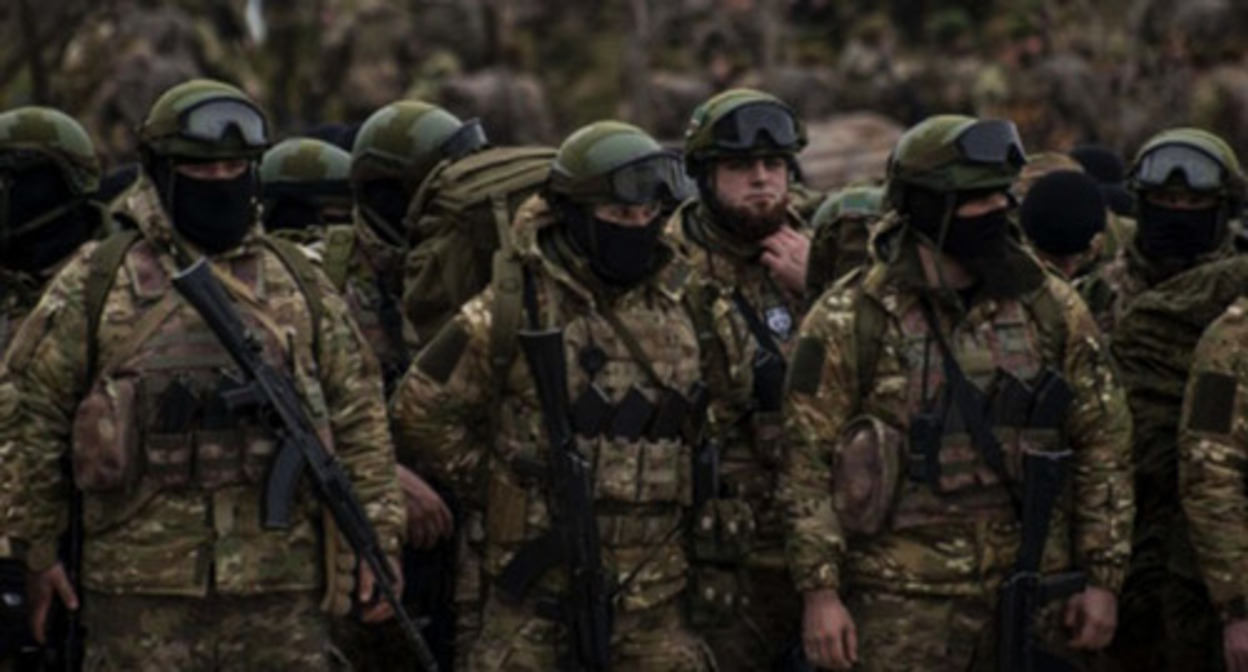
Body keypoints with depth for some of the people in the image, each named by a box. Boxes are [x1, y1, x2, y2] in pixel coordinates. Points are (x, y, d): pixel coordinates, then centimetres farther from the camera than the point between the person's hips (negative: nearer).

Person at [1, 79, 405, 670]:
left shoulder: (298, 283, 12)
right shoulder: (97, 282, 4)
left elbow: (358, 410, 12)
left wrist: (377, 533, 5)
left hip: (282, 581, 2)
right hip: (141, 588, -2)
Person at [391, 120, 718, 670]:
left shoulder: (676, 312, 8)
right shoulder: (513, 310, -5)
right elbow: (420, 412, 0)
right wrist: (498, 490, 1)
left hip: (652, 595, 4)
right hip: (539, 580, -4)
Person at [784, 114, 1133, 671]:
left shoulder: (1051, 310, 6)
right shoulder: (851, 321, -4)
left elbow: (1103, 446, 9)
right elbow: (808, 464, -5)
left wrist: (1102, 579, 4)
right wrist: (820, 591, -11)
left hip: (1033, 599, 4)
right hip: (903, 604, -3)